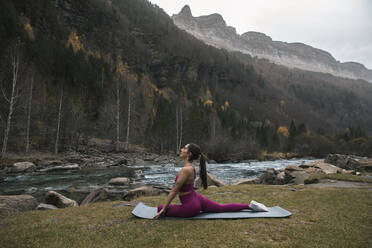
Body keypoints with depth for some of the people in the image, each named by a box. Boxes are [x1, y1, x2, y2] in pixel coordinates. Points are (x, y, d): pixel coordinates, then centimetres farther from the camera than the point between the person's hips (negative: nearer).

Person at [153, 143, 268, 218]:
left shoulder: (185, 170, -26)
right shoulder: (191, 167, 3)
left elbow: (174, 191, -21)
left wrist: (163, 209, -13)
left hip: (191, 207, -9)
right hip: (198, 199, 9)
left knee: (161, 208, 0)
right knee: (223, 208, 24)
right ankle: (250, 206, 20)